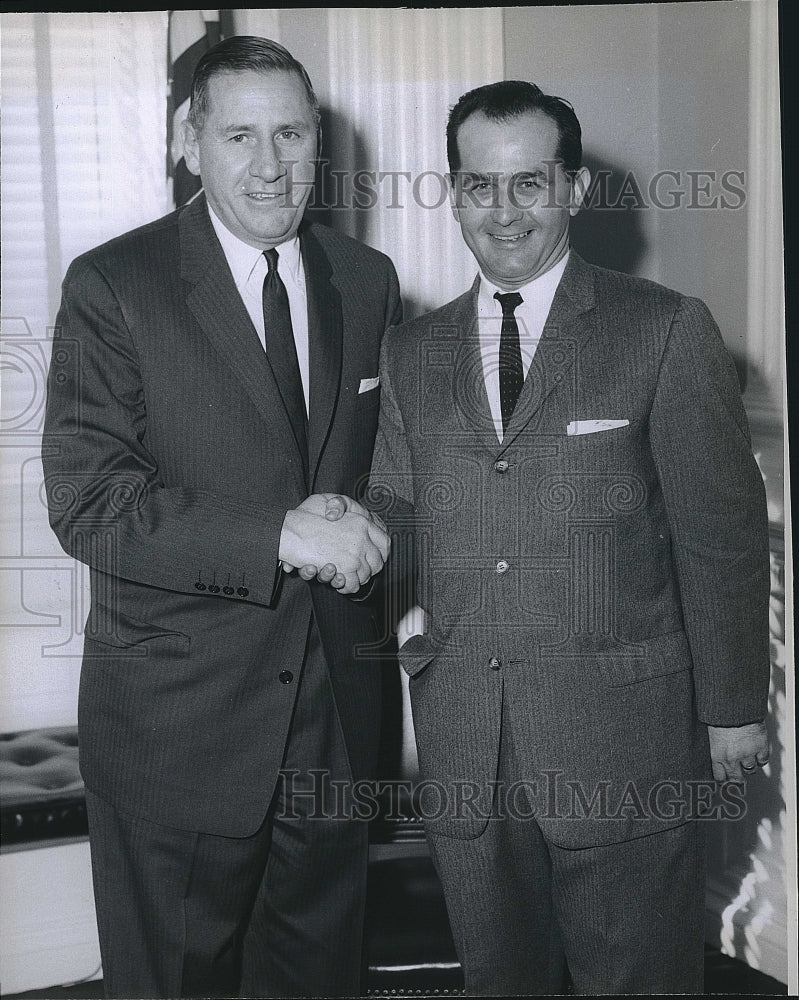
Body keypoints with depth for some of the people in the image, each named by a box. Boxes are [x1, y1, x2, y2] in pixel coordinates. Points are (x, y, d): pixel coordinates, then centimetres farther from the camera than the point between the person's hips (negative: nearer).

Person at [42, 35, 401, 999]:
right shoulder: (111, 286, -10)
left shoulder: (368, 282, 4)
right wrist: (282, 535, -24)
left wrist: (358, 522, -9)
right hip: (175, 722, -4)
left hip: (335, 707, 4)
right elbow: (88, 503, -17)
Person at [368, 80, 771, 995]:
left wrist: (733, 711, -2)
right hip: (463, 750, 4)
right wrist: (400, 602, -7)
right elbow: (394, 510, 13)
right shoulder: (410, 353, 9)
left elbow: (721, 534, -3)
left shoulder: (667, 332, -3)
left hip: (626, 745, -3)